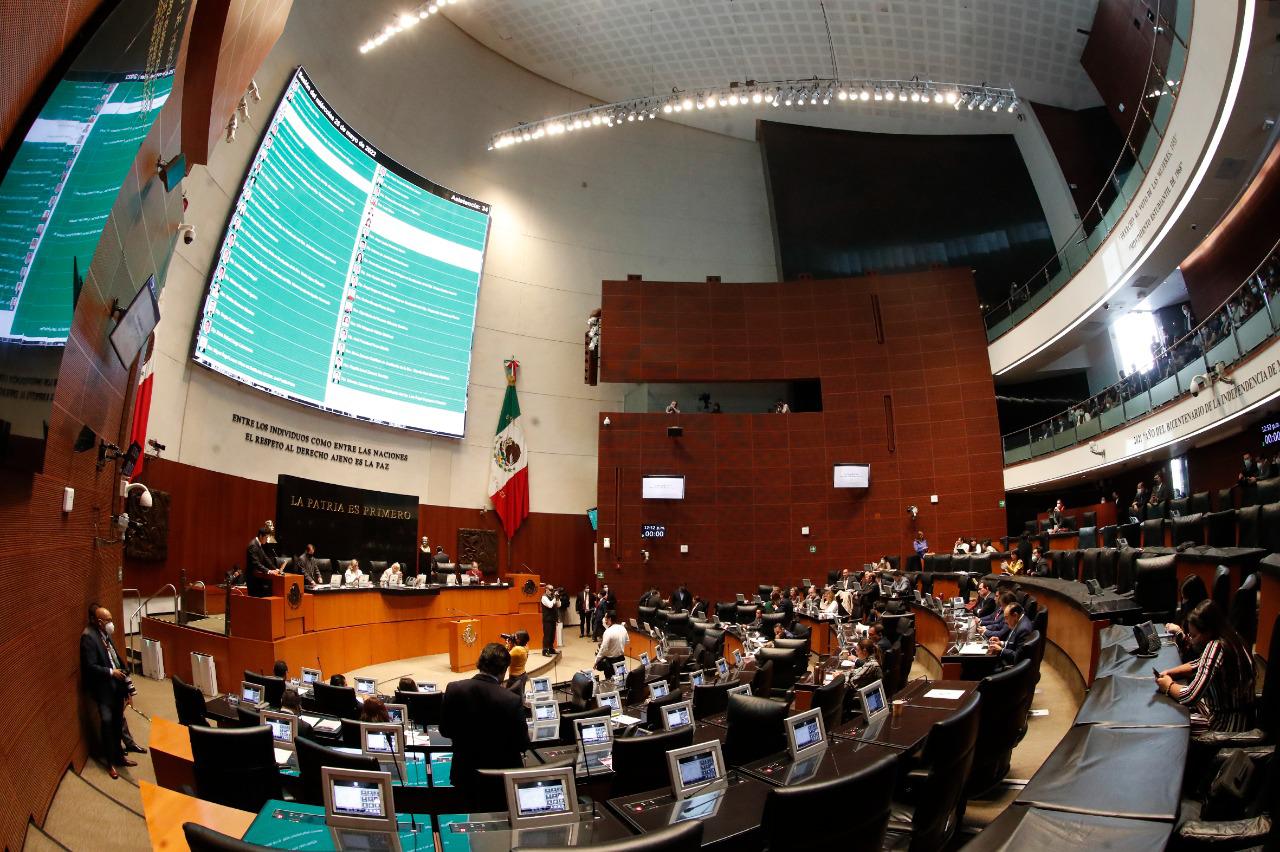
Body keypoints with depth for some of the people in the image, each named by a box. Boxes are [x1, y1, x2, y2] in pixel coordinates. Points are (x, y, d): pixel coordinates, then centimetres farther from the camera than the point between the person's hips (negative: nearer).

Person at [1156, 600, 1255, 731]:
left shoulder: (1215, 647, -29)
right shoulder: (1228, 639, 0)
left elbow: (1189, 697, -31)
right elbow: (1200, 665, 17)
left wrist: (1168, 685, -11)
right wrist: (1170, 672, 2)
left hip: (1226, 725, -8)